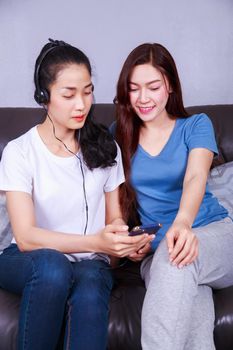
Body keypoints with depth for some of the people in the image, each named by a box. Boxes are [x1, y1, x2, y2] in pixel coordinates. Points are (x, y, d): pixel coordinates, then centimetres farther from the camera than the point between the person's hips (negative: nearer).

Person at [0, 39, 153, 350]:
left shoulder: (104, 148, 5)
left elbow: (114, 217, 8)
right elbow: (25, 237, -15)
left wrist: (125, 240, -17)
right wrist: (95, 242, -30)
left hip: (90, 263, 2)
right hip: (29, 264, -1)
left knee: (90, 290, -34)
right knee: (52, 265, -36)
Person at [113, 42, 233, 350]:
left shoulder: (196, 126, 5)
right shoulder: (118, 136, 12)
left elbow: (196, 178, -14)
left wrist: (183, 223, -37)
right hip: (155, 248, 1)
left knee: (176, 258, -38)